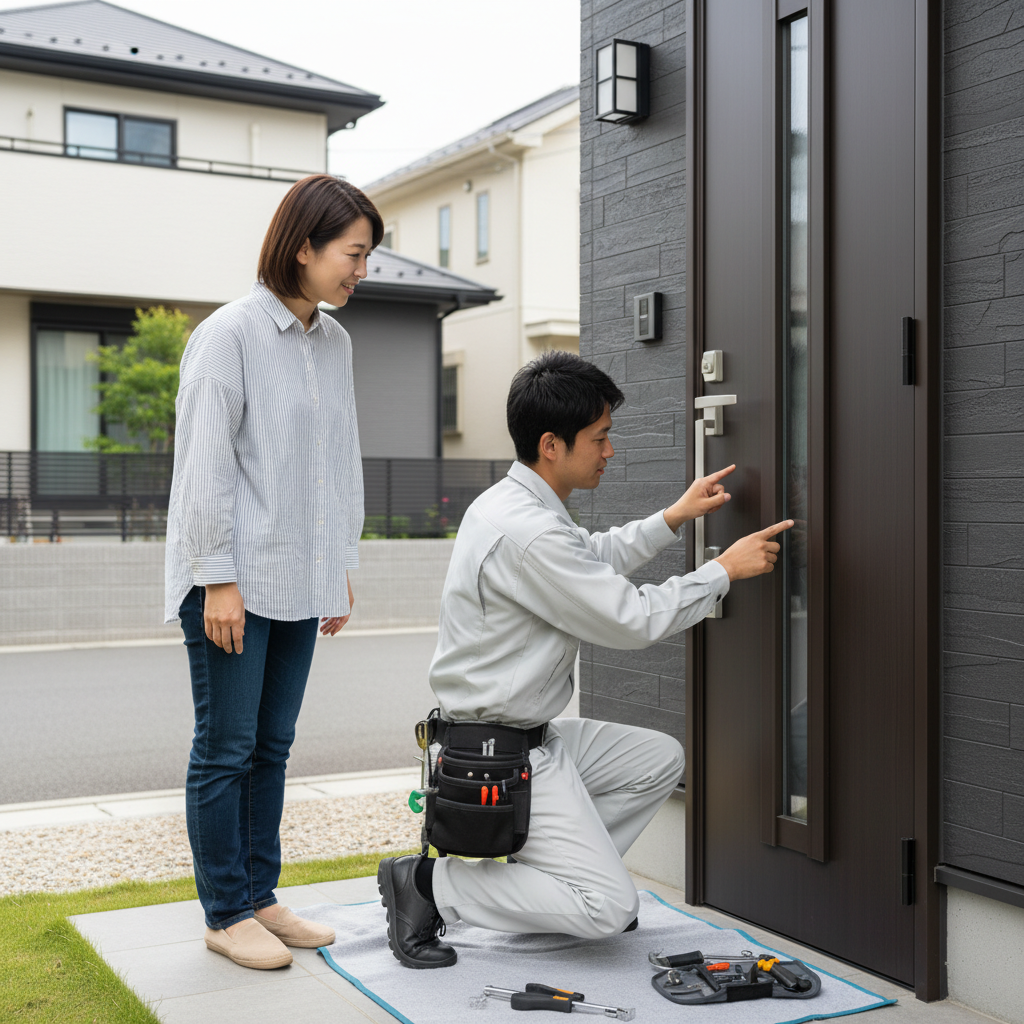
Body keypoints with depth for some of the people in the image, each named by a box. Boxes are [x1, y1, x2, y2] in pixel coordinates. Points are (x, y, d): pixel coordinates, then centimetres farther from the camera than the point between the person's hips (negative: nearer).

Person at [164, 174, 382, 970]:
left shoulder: (335, 343, 12)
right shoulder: (230, 335, -10)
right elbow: (205, 464, -13)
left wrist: (342, 566, 15)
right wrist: (220, 579, -15)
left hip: (300, 582, 7)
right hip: (236, 583, -7)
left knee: (272, 747, 13)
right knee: (226, 749, 3)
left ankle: (260, 896, 24)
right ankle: (226, 914, 14)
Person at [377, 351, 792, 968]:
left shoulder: (512, 502, 7)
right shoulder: (526, 534, -26)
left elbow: (597, 558, 25)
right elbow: (634, 621, -20)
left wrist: (675, 517, 18)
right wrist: (725, 570, -9)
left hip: (531, 735, 10)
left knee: (662, 760, 19)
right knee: (611, 908, -11)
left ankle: (563, 874, 17)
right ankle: (429, 883, -4)